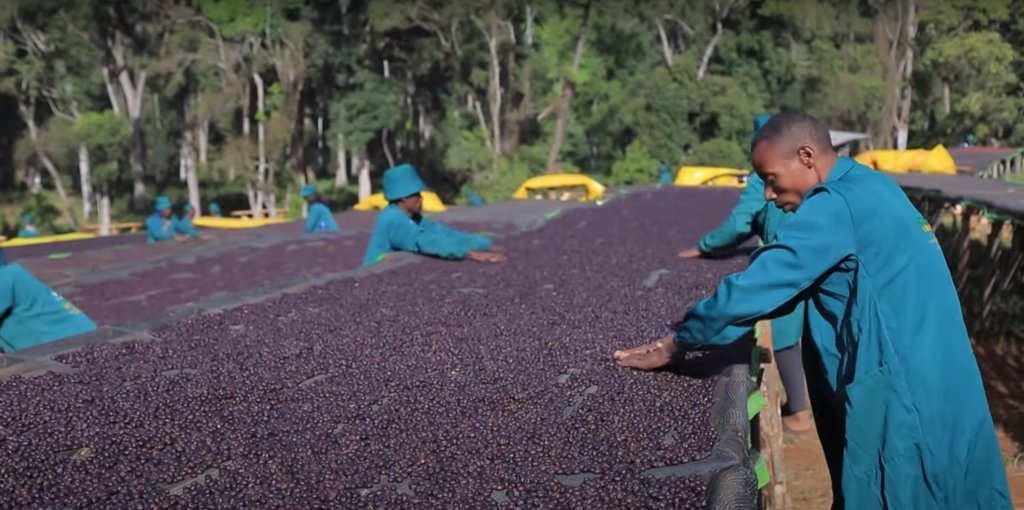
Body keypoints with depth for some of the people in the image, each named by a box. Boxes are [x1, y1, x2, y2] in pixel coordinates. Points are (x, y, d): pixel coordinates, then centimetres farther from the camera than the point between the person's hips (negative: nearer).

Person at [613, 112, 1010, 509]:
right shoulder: (870, 187, 12)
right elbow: (785, 282, 15)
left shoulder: (835, 207, -18)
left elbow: (758, 286, -19)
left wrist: (675, 345, -8)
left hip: (901, 394, -9)